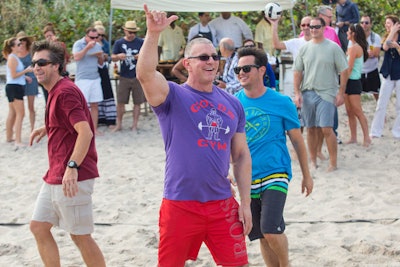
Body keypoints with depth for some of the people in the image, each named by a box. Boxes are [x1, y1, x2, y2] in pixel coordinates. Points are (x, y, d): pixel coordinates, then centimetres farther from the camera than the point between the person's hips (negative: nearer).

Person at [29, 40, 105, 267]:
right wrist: (47, 129, 23)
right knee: (38, 227, 12)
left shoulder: (66, 91, -16)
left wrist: (72, 167, -34)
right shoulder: (55, 91, 14)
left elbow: (85, 132, -27)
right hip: (54, 177, 10)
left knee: (80, 236, -2)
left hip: (73, 178, -10)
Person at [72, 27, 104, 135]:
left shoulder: (98, 46, 13)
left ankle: (94, 129, 8)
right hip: (82, 78, -5)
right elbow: (76, 57, -19)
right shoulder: (78, 44, -3)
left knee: (95, 105, 4)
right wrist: (88, 47, -24)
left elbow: (101, 63, 19)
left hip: (95, 78, 5)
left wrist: (100, 56, -2)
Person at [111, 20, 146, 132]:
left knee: (137, 102, 3)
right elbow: (113, 58, 3)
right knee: (120, 102, 1)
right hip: (124, 77, 0)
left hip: (138, 77, 0)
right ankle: (119, 124, 14)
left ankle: (134, 125, 13)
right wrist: (118, 56, -20)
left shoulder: (141, 42, 3)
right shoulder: (119, 43, 4)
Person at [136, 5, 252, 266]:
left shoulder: (233, 104, 9)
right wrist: (153, 34, -38)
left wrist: (246, 202, 7)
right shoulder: (173, 96, -5)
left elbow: (241, 155, 12)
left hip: (223, 205, 4)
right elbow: (145, 74, -26)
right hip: (180, 205, -3)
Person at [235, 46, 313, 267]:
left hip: (275, 174, -4)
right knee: (261, 235, 10)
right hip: (247, 179, 4)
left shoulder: (281, 103, -7)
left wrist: (306, 175, 6)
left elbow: (297, 140, 2)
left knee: (271, 231, -17)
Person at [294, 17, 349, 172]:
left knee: (327, 129, -10)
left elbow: (344, 71, 0)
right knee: (311, 129, 7)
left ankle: (333, 163, -3)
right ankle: (313, 161, 17)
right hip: (307, 93, 4)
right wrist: (297, 93, 1)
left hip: (326, 94, -4)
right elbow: (297, 72, 11)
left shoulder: (333, 48, -1)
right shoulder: (304, 48, 8)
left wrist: (341, 93, -5)